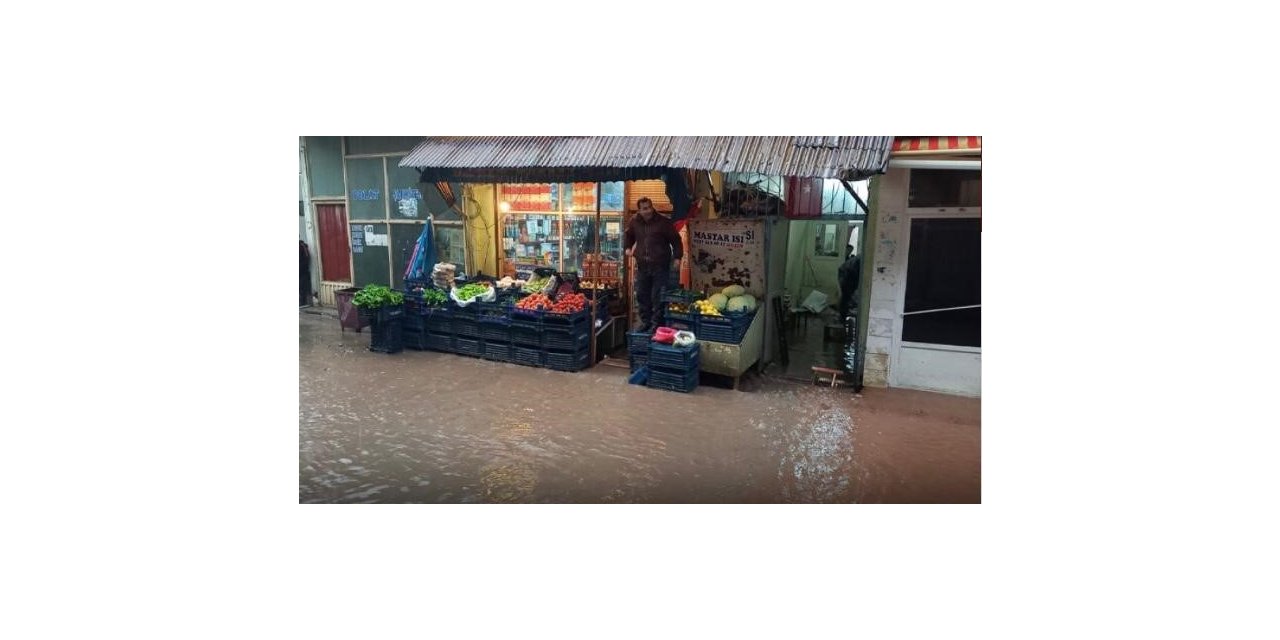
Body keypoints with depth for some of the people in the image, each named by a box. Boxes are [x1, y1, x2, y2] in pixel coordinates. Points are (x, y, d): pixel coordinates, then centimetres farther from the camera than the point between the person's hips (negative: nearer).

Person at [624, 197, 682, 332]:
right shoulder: (635, 222, 6)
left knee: (657, 296, -3)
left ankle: (656, 323, 5)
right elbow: (628, 235, 25)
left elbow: (675, 240, -1)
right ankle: (645, 321, 23)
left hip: (660, 266, -4)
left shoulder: (663, 222, -5)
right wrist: (627, 247, 6)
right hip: (642, 266, 5)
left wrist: (677, 257, -9)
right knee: (642, 295, 10)